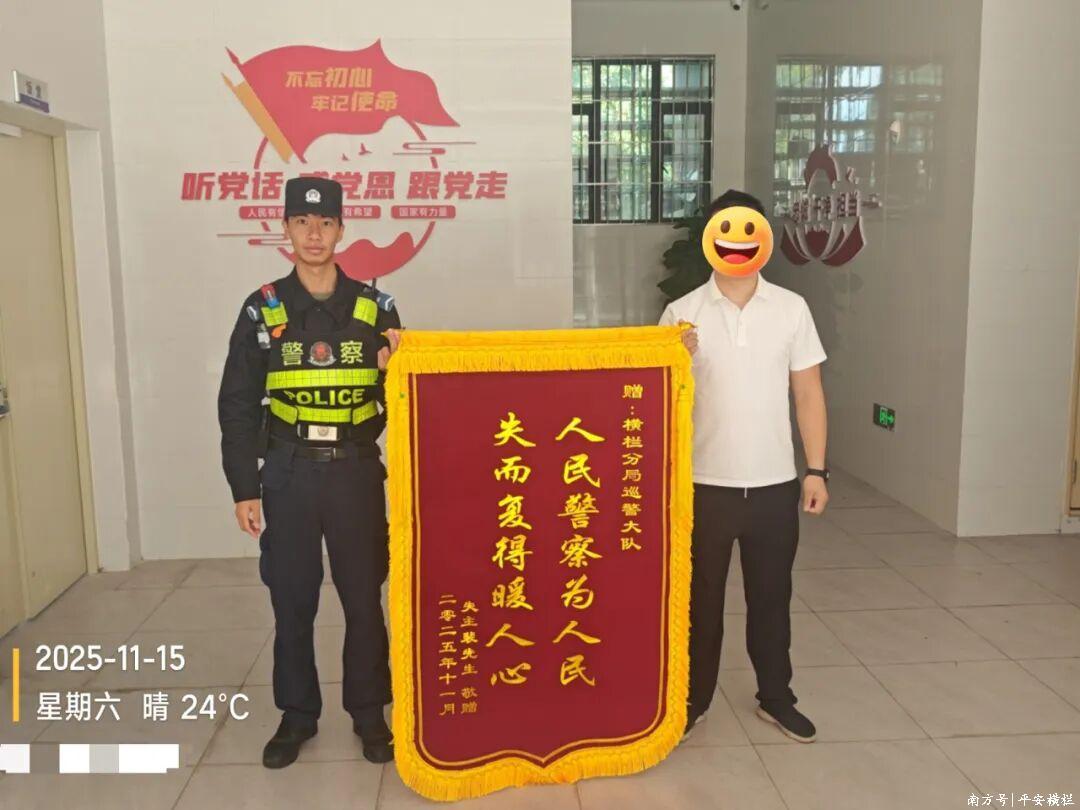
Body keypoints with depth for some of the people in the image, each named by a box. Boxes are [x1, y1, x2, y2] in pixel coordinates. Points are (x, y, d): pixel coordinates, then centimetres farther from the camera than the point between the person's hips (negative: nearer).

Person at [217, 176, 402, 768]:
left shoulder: (374, 307, 2)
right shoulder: (262, 310, 1)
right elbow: (238, 404, 3)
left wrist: (397, 366, -16)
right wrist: (243, 487, -1)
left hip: (356, 472, 0)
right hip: (287, 475, 0)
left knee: (364, 599, 8)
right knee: (291, 603, 10)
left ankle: (368, 712, 25)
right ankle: (297, 715, 28)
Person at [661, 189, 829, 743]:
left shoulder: (791, 309, 0)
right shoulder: (682, 314, -4)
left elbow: (808, 393, 4)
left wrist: (816, 470, 1)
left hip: (774, 484, 1)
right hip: (705, 484, -1)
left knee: (771, 597, 16)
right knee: (700, 598, 12)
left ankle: (775, 698, 35)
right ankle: (693, 699, 31)